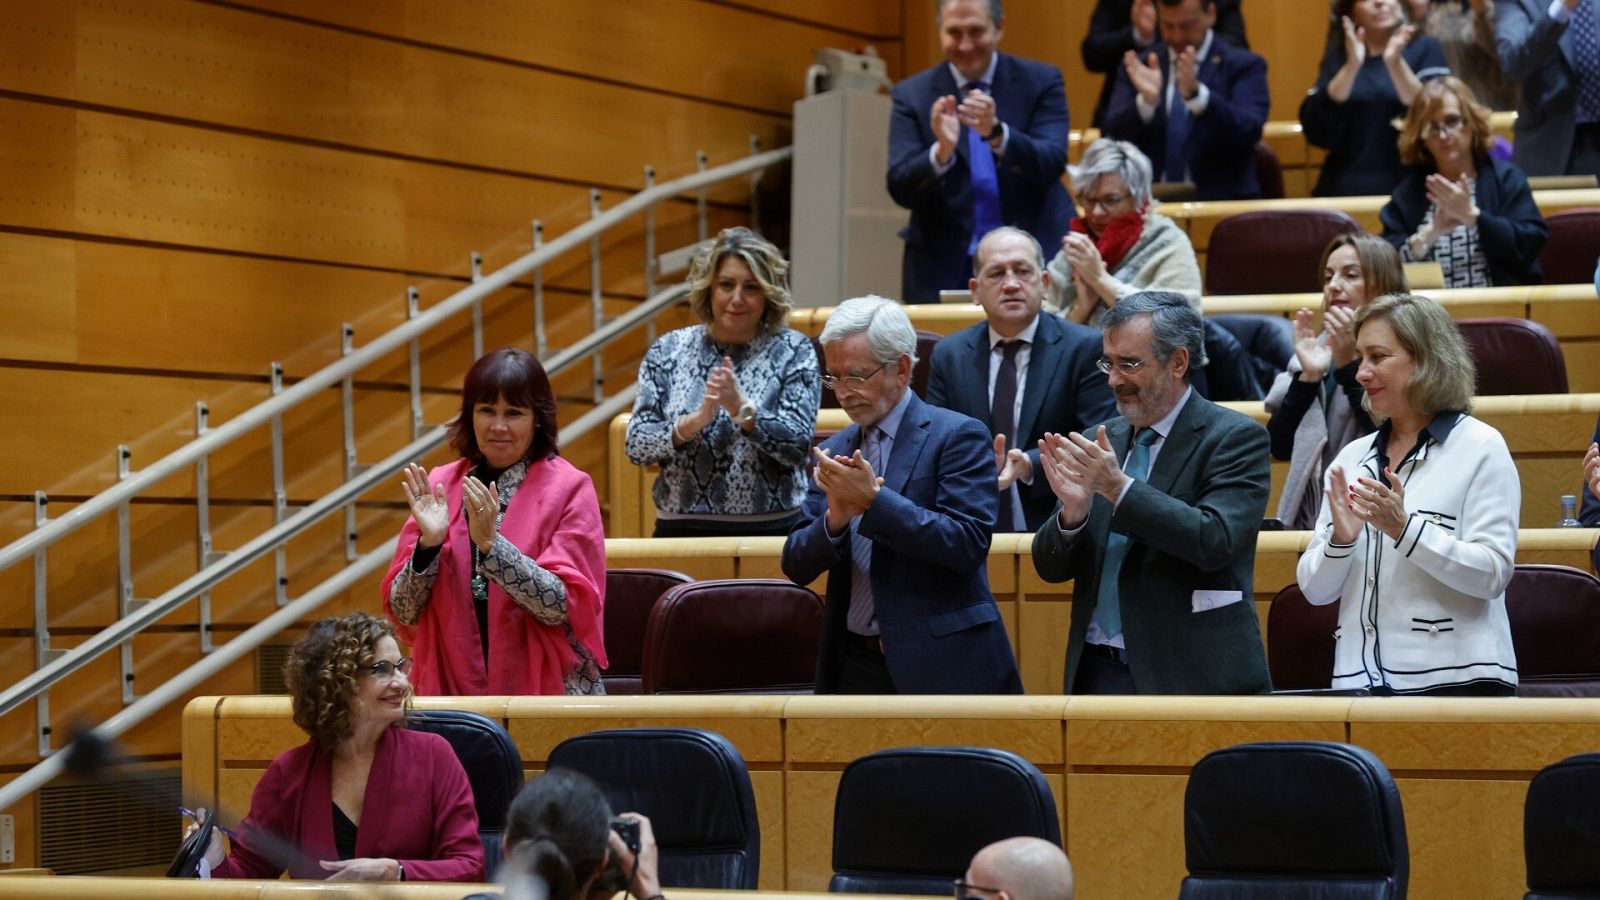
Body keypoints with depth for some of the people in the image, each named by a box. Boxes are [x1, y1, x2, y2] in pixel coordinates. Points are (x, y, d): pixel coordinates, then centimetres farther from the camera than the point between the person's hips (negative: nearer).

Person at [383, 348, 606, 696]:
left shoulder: (569, 489, -1)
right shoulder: (439, 486, 6)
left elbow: (563, 607, -11)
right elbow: (402, 613, 4)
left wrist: (490, 543, -19)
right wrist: (429, 544, -11)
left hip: (548, 693, -2)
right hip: (453, 693, 2)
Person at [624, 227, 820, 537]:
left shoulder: (793, 351, 4)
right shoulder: (668, 350, 9)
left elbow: (798, 447, -3)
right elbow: (636, 445, 3)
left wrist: (742, 409, -17)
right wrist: (694, 421, -13)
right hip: (682, 528, 1)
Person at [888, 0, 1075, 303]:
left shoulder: (1040, 82, 2)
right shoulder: (912, 95, 2)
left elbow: (1052, 164, -11)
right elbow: (901, 189, -7)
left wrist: (996, 133, -29)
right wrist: (941, 150, -27)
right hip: (944, 271, 0)